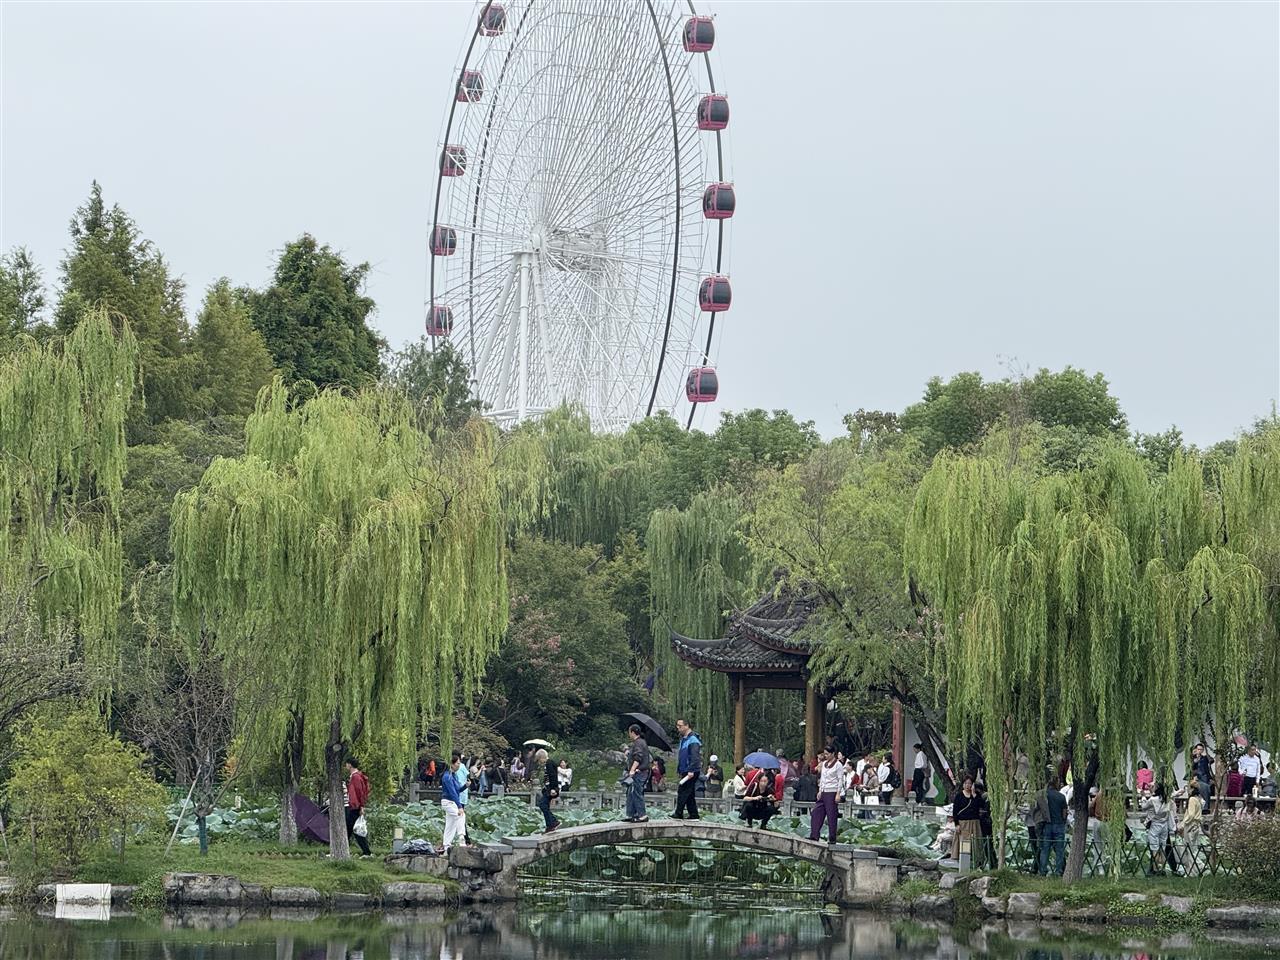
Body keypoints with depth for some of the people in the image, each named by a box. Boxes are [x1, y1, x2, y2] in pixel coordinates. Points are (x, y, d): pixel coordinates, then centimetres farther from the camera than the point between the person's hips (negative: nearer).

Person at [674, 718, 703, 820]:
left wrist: (691, 770, -27)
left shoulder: (693, 740, -14)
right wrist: (679, 770, 22)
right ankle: (693, 814, 14)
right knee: (689, 794, 11)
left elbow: (695, 757, -22)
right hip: (685, 771, 10)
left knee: (682, 791, -10)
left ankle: (679, 814, -9)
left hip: (691, 772, -10)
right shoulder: (683, 739, 18)